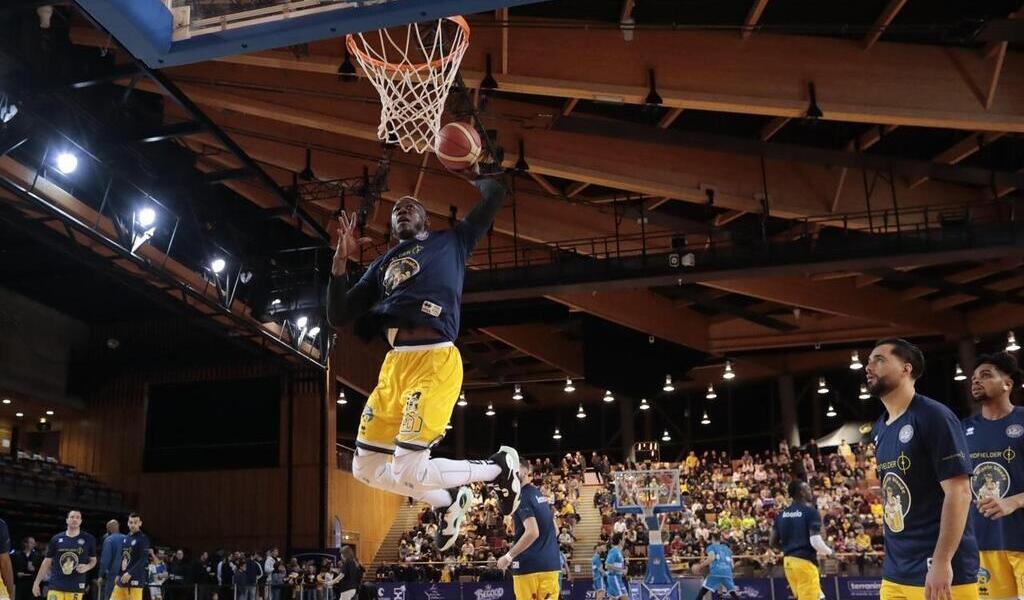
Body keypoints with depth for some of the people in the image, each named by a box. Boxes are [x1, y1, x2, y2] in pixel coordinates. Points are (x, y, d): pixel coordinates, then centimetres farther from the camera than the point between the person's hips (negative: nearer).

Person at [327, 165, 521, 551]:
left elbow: (495, 195, 10)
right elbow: (337, 317, 19)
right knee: (366, 467, 9)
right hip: (395, 363, 7)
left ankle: (500, 467, 9)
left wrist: (472, 175, 27)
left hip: (435, 360, -7)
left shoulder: (450, 241, 15)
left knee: (407, 470, -15)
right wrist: (341, 260, 12)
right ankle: (449, 499, 29)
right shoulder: (382, 265, 27)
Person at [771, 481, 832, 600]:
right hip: (805, 562, -7)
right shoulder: (811, 511, -9)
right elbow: (815, 542, -16)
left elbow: (772, 542, 12)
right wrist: (828, 552, 3)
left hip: (788, 562, 7)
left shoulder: (782, 514, 11)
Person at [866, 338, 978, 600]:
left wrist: (942, 562, -22)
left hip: (939, 570, -7)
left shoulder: (933, 416, -11)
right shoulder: (879, 429, 12)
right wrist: (893, 557, 15)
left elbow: (959, 491, -17)